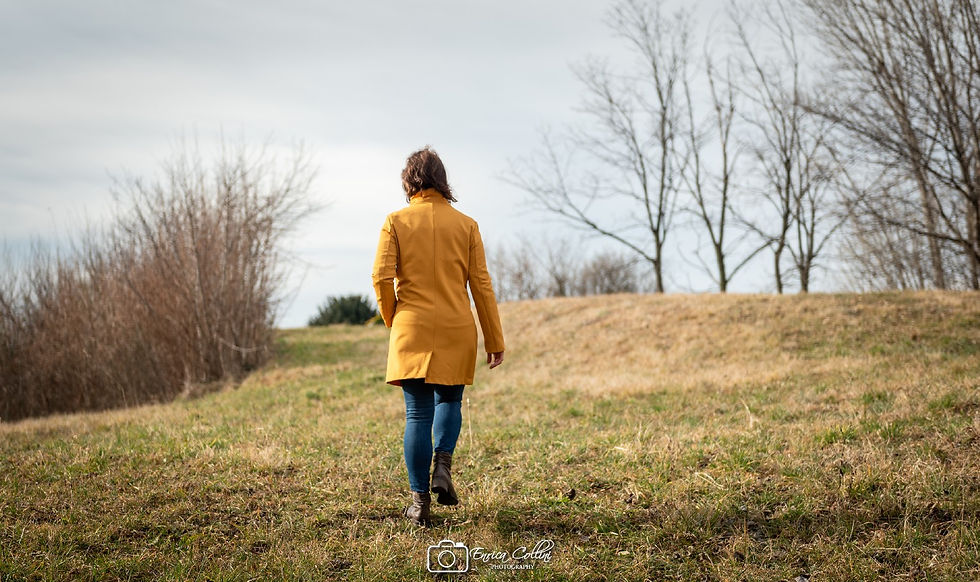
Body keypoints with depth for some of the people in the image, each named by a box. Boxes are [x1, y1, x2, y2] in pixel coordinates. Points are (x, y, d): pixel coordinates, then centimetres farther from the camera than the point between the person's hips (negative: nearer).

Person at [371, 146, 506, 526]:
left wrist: (393, 320, 9)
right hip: (457, 331, 1)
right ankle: (443, 466, -2)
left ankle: (420, 500, 6)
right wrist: (495, 341, 6)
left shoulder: (396, 222, -1)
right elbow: (481, 285, 1)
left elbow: (381, 277, -9)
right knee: (449, 400, 21)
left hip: (411, 330, -1)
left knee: (418, 413, 6)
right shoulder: (465, 225, 2)